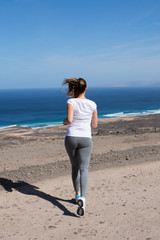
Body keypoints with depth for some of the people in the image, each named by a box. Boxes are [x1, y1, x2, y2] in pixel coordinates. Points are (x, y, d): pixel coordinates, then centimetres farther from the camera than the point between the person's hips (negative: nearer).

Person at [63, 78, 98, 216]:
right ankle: (82, 198, -23)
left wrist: (65, 122, 3)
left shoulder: (71, 102, -5)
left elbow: (69, 119, -19)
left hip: (71, 138, 0)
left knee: (75, 167, 19)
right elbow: (94, 125, 8)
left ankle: (77, 194, 32)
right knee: (84, 170, -5)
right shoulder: (92, 104, 2)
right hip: (86, 139, 0)